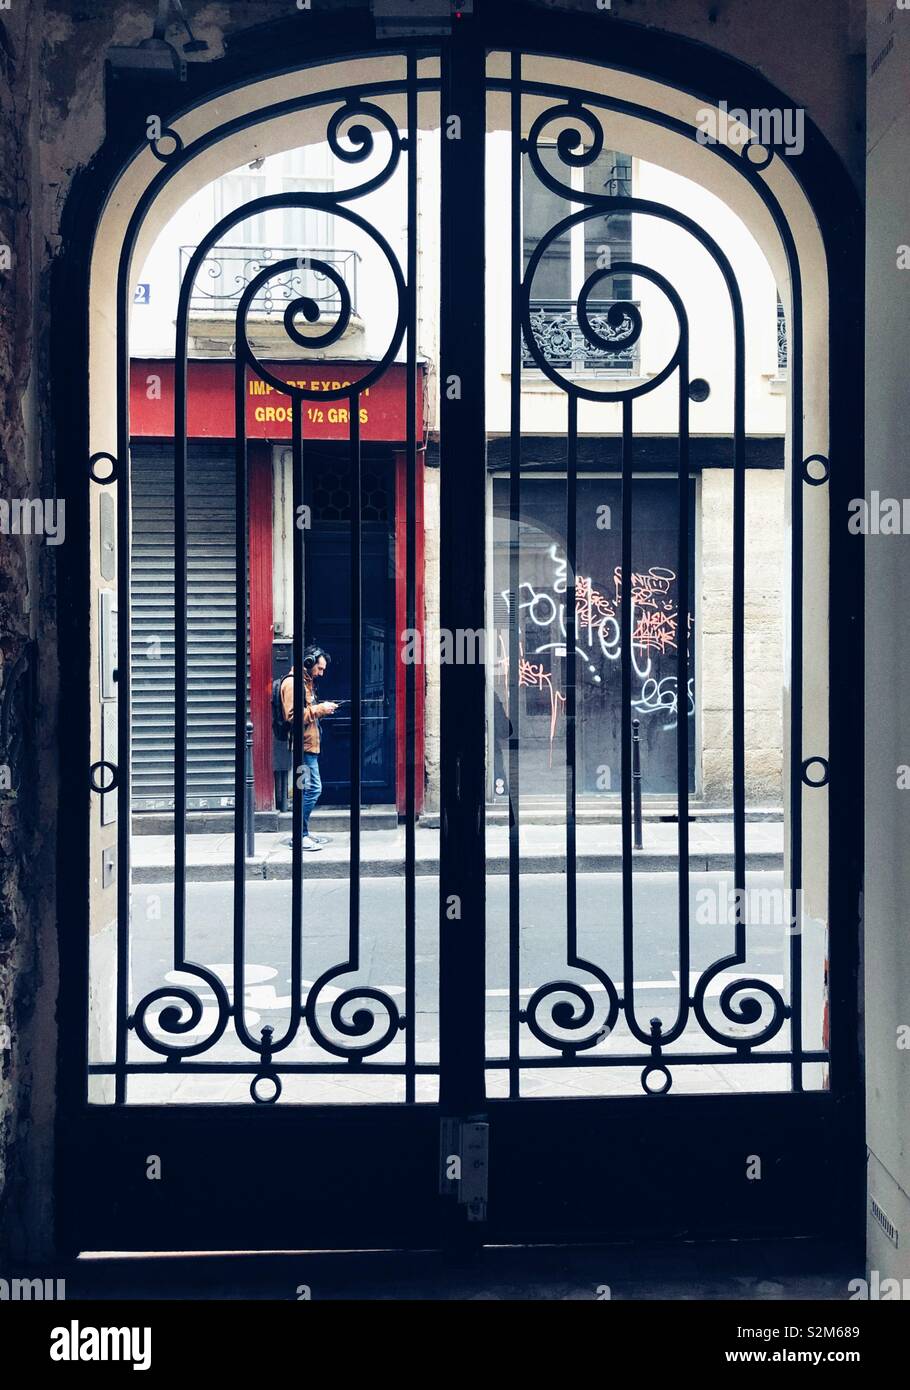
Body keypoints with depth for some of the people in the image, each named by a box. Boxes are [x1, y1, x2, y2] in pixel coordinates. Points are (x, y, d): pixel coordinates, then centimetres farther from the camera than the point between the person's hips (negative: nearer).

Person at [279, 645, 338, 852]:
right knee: (313, 788, -12)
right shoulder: (293, 682, -13)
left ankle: (302, 833, 17)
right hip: (303, 744, -11)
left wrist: (323, 708, 8)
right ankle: (299, 835, -8)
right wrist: (320, 709, -17)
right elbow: (293, 715, -21)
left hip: (309, 744, 11)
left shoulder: (307, 682, 20)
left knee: (309, 789, 12)